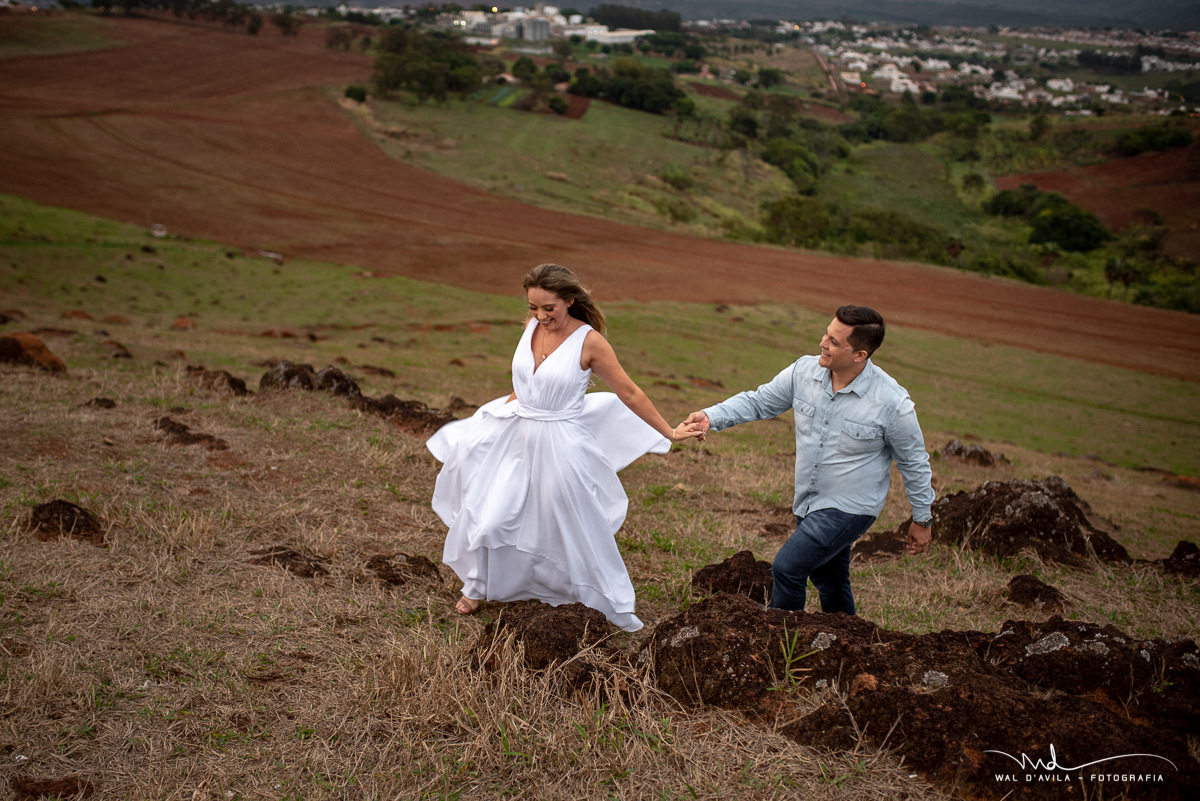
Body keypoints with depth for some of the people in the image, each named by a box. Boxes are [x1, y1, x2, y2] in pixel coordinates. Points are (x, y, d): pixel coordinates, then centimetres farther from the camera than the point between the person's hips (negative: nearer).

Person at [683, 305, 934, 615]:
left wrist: (921, 520, 1)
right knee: (827, 578, 21)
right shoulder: (804, 372, -8)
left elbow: (914, 462, -8)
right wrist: (712, 417, -12)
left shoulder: (892, 401, -21)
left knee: (786, 568, -14)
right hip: (809, 502, 6)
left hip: (849, 508, -6)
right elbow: (758, 401, 3)